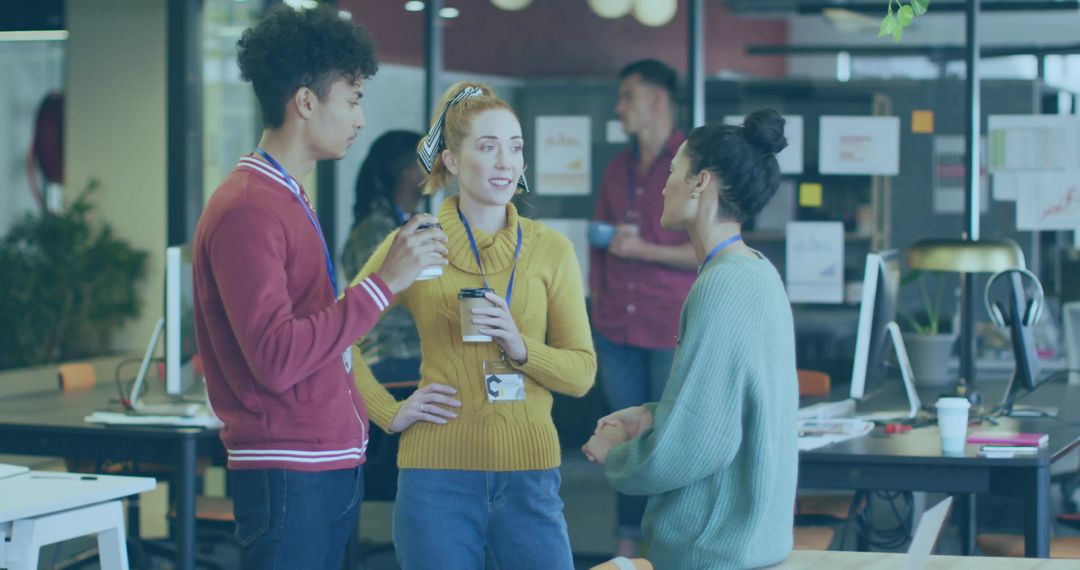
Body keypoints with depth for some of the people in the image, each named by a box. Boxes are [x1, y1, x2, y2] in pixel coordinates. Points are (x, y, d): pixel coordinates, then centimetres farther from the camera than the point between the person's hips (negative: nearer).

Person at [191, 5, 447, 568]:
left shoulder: (291, 200, 17)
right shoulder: (246, 210, -15)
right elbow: (276, 358, -24)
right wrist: (385, 279, -21)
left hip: (332, 465, 10)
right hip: (287, 476, -10)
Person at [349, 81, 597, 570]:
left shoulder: (551, 249, 5)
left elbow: (582, 373, 3)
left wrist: (520, 346, -14)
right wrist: (389, 413, 0)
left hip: (528, 473, 1)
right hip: (437, 471, -1)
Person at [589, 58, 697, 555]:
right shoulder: (617, 169, 14)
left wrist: (643, 250, -14)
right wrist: (596, 305, 15)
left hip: (673, 331, -6)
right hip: (617, 329, 6)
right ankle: (626, 549, 16)